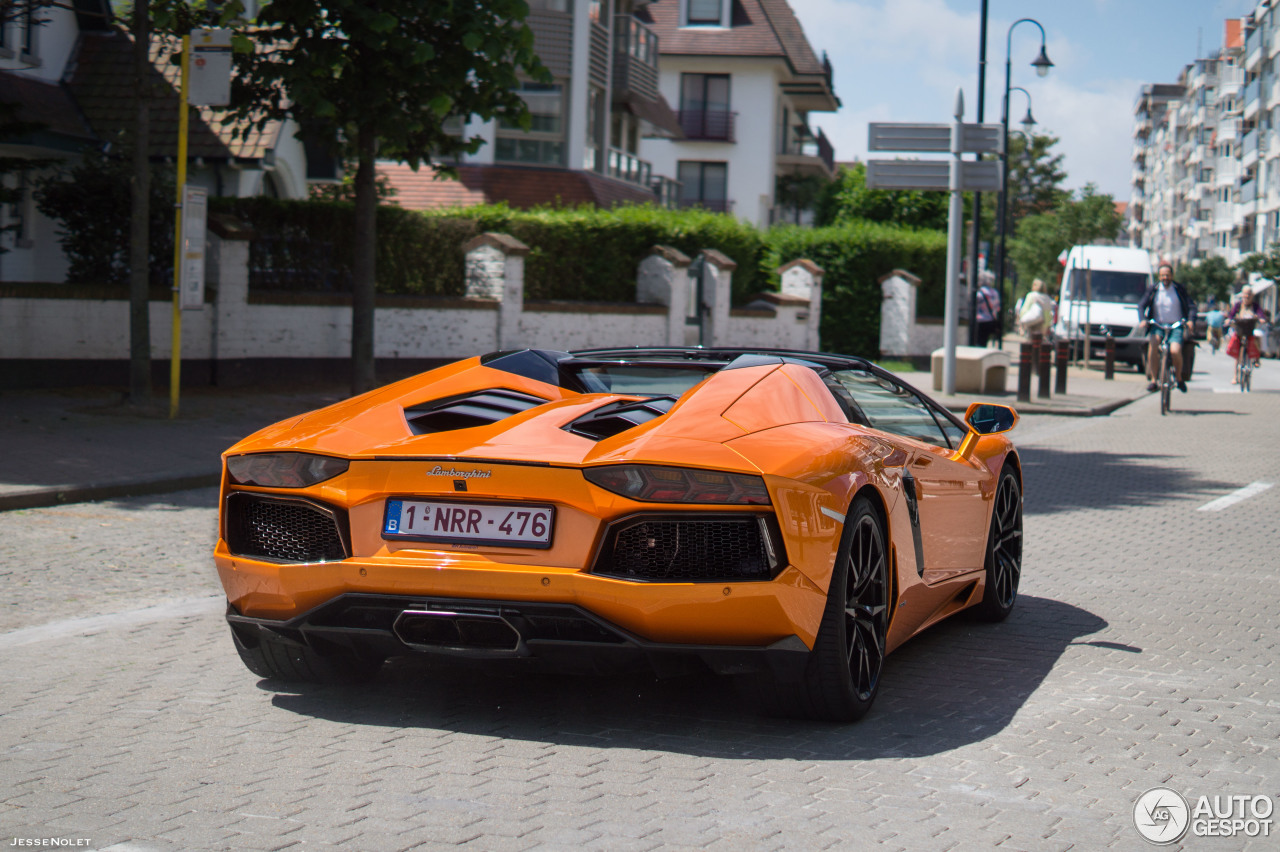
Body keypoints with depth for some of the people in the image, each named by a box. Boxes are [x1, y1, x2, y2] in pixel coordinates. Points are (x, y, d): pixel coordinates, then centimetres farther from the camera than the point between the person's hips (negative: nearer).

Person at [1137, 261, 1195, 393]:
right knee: (1153, 343, -31)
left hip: (1176, 326, -1)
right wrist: (1143, 319, -22)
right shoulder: (1153, 289, 4)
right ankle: (1153, 379, -24)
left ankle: (1179, 378, 5)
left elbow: (1191, 307, -1)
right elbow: (1141, 305, -2)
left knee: (1175, 351, -25)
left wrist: (1191, 320, -21)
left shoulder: (1180, 289, 3)